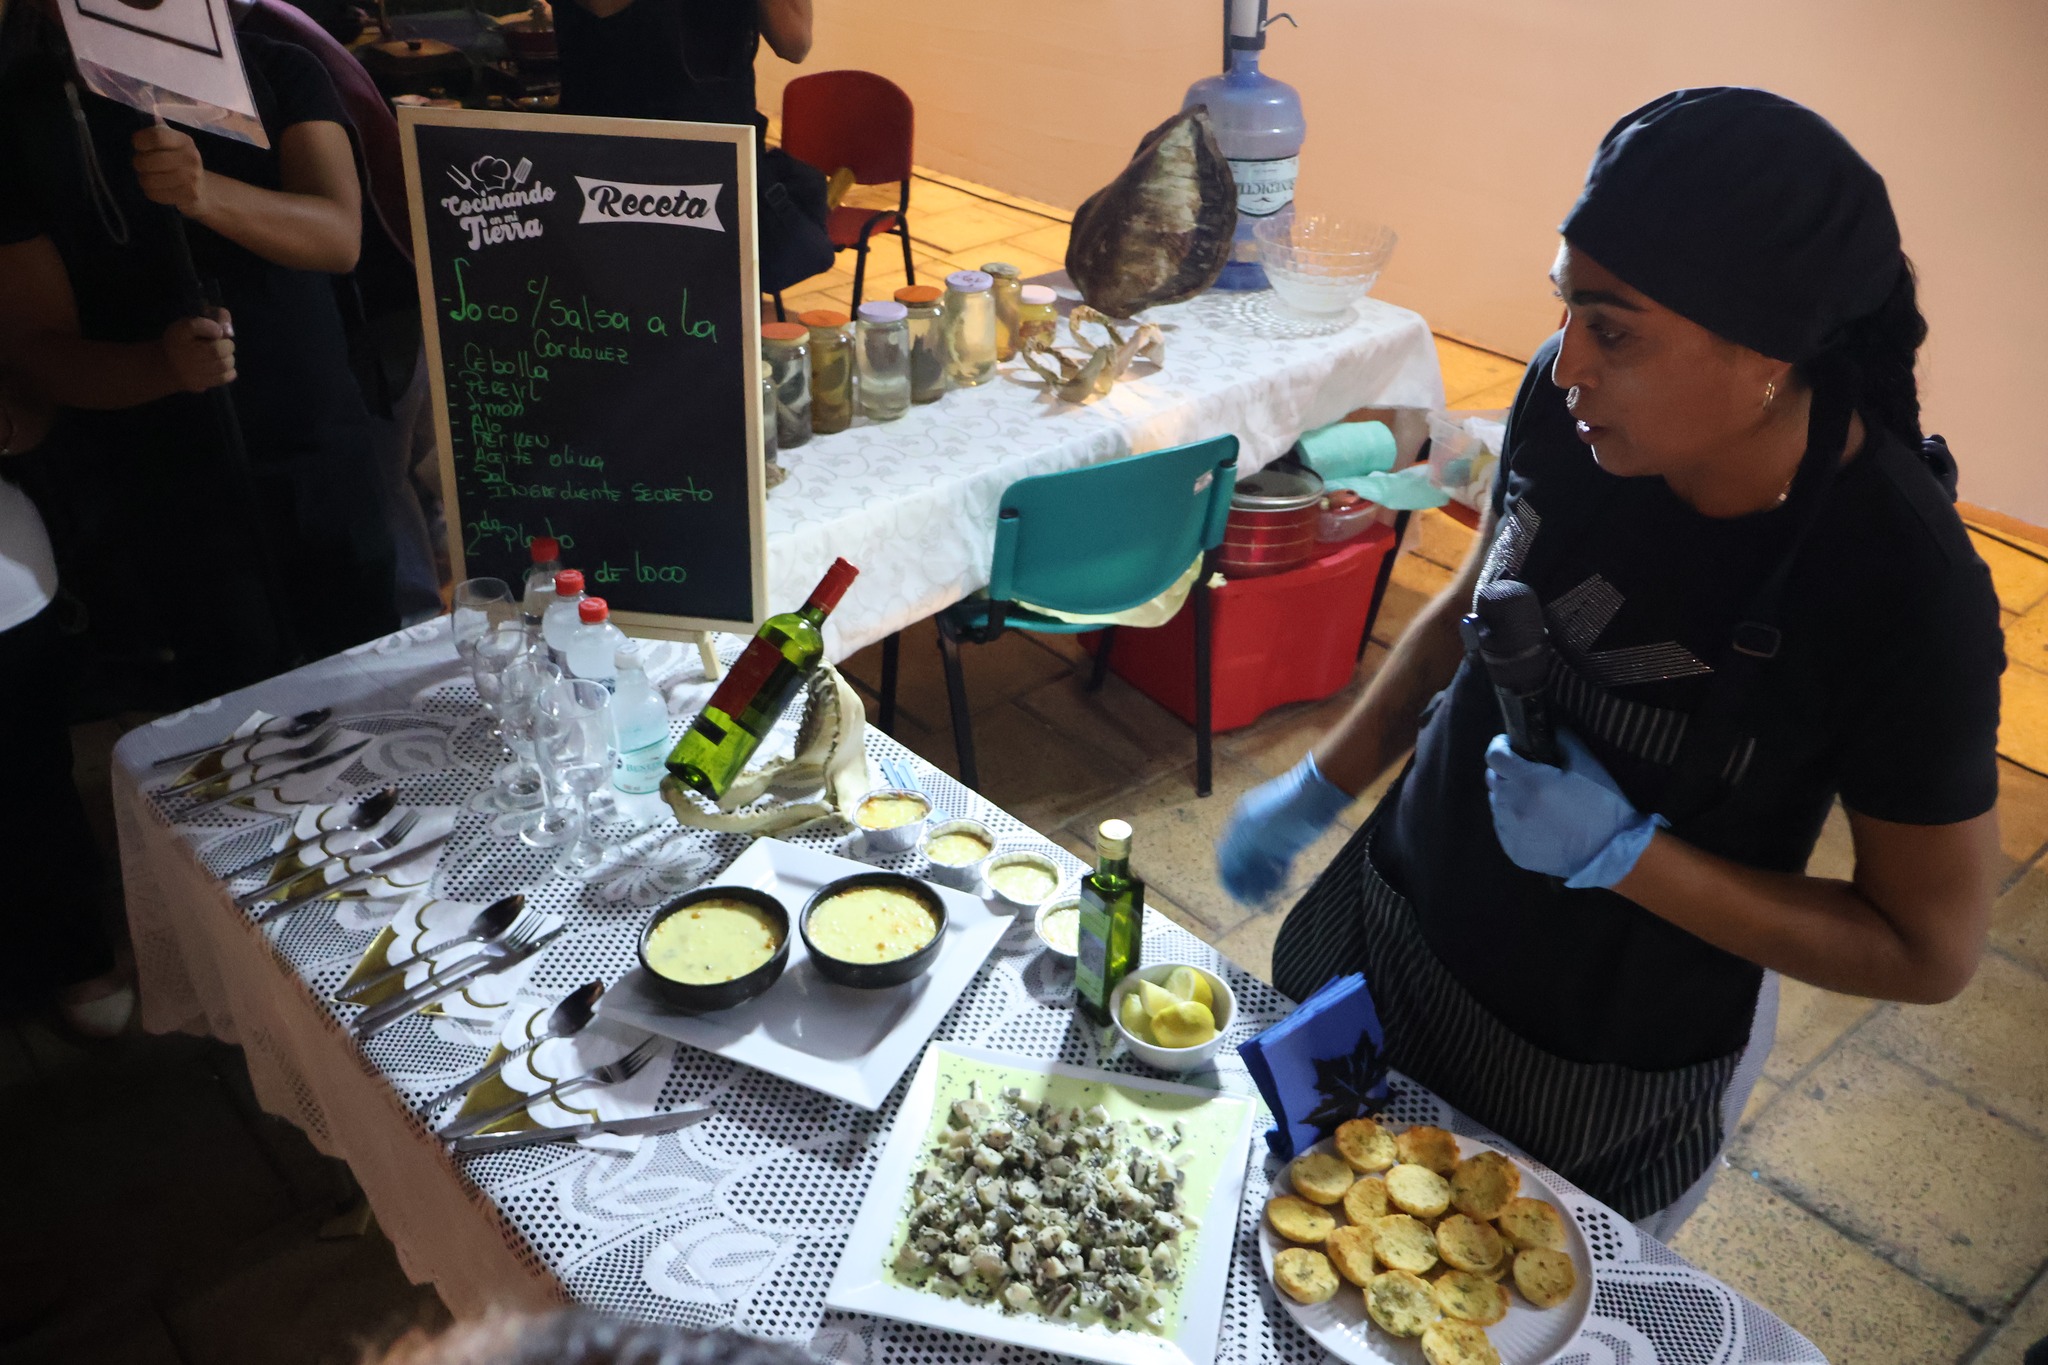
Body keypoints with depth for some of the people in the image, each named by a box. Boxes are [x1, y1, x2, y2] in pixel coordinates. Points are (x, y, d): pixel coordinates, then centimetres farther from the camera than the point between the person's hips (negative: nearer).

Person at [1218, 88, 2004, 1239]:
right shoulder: (1570, 405, -17)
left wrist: (1622, 852, -28)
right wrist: (1320, 788, 7)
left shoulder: (1907, 593, -29)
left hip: (1611, 1072, -4)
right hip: (1395, 925, 5)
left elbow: (1931, 950, -18)